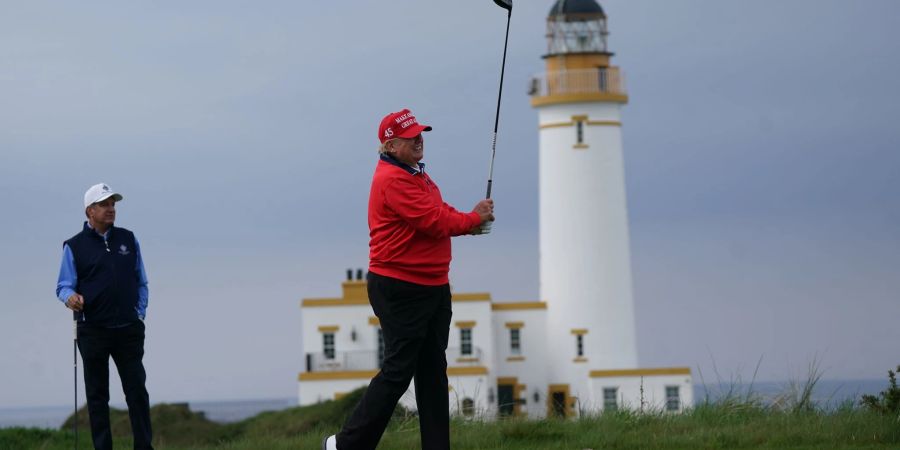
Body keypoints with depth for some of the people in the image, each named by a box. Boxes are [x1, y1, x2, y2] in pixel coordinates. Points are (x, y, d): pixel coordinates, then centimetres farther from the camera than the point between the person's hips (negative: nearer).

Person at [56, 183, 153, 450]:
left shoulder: (128, 240, 11)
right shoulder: (74, 246, 2)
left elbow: (141, 283, 16)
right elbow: (64, 285, -1)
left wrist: (140, 314, 5)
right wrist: (70, 297, -23)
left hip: (128, 330, 2)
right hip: (93, 331, -2)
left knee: (137, 391, 0)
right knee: (97, 395, 3)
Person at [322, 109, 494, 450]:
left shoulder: (418, 175, 17)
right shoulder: (393, 179, -17)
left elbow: (441, 215, 15)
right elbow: (434, 222, -22)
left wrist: (470, 221, -6)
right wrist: (473, 219, -7)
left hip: (433, 287, 10)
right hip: (400, 290, -10)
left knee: (433, 371, 10)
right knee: (398, 372, -8)